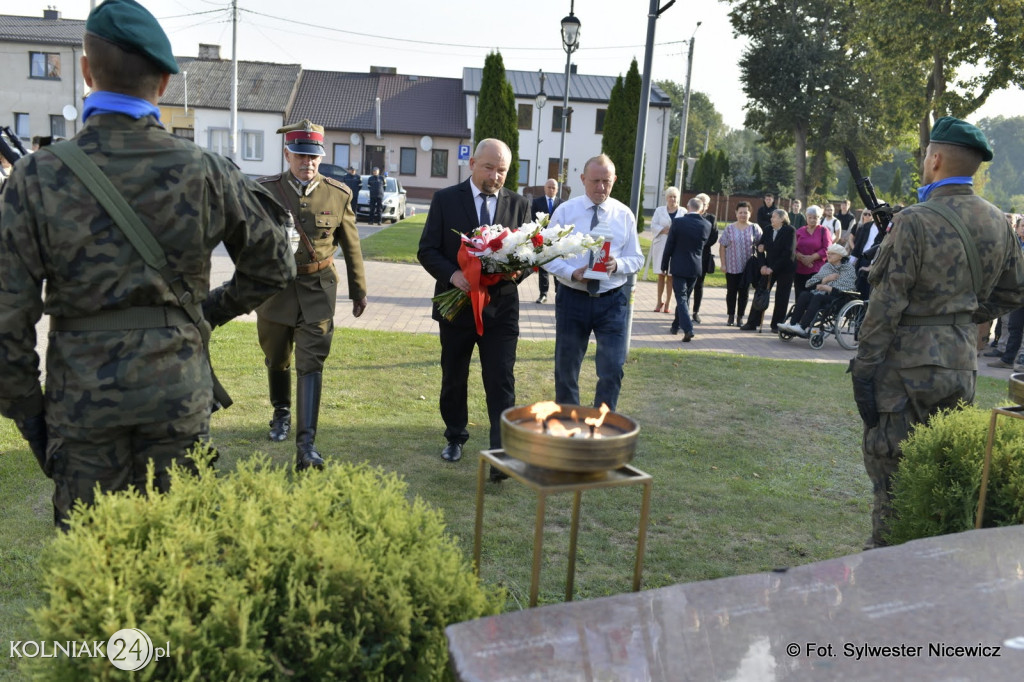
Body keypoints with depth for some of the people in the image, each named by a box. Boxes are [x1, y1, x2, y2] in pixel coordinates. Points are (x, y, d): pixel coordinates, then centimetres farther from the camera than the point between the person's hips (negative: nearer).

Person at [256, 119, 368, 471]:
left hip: (318, 288, -1)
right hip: (274, 285, 2)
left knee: (311, 363, -8)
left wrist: (359, 290, 11)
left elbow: (351, 245, 7)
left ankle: (306, 442, -8)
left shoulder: (339, 194, -1)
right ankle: (282, 412, 44)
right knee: (276, 358, 16)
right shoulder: (265, 189, -2)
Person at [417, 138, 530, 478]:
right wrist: (452, 274, -22)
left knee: (501, 384, -7)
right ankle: (455, 438, 36)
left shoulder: (519, 204, 3)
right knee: (453, 380, 15)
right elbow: (427, 250, -3)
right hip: (456, 306, 1)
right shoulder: (445, 199, -1)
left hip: (500, 308, 0)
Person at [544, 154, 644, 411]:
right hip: (573, 298, 0)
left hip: (612, 300, 1)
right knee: (566, 369, 10)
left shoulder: (624, 214, 3)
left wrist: (617, 265, -17)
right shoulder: (565, 211, -1)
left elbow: (637, 259, 5)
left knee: (612, 370, -4)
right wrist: (572, 273, -19)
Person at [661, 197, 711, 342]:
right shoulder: (706, 225, -3)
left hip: (679, 266, -3)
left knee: (681, 298, -3)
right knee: (685, 297, 19)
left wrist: (664, 265, 3)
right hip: (695, 267, 4)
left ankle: (688, 329, -18)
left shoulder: (678, 222, -12)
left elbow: (669, 246, -7)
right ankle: (676, 325, 32)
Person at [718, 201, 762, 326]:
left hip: (748, 267, 0)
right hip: (732, 266, 0)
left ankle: (740, 317, 14)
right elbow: (722, 246, 0)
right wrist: (723, 264, -5)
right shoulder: (730, 228, 0)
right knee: (731, 291, 6)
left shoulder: (755, 228, 1)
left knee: (744, 292, 5)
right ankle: (731, 316, 17)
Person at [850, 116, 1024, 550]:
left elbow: (887, 303, -16)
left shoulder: (914, 221, -16)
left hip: (908, 364, -7)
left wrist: (864, 365, -11)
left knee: (890, 464, 4)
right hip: (963, 363, 7)